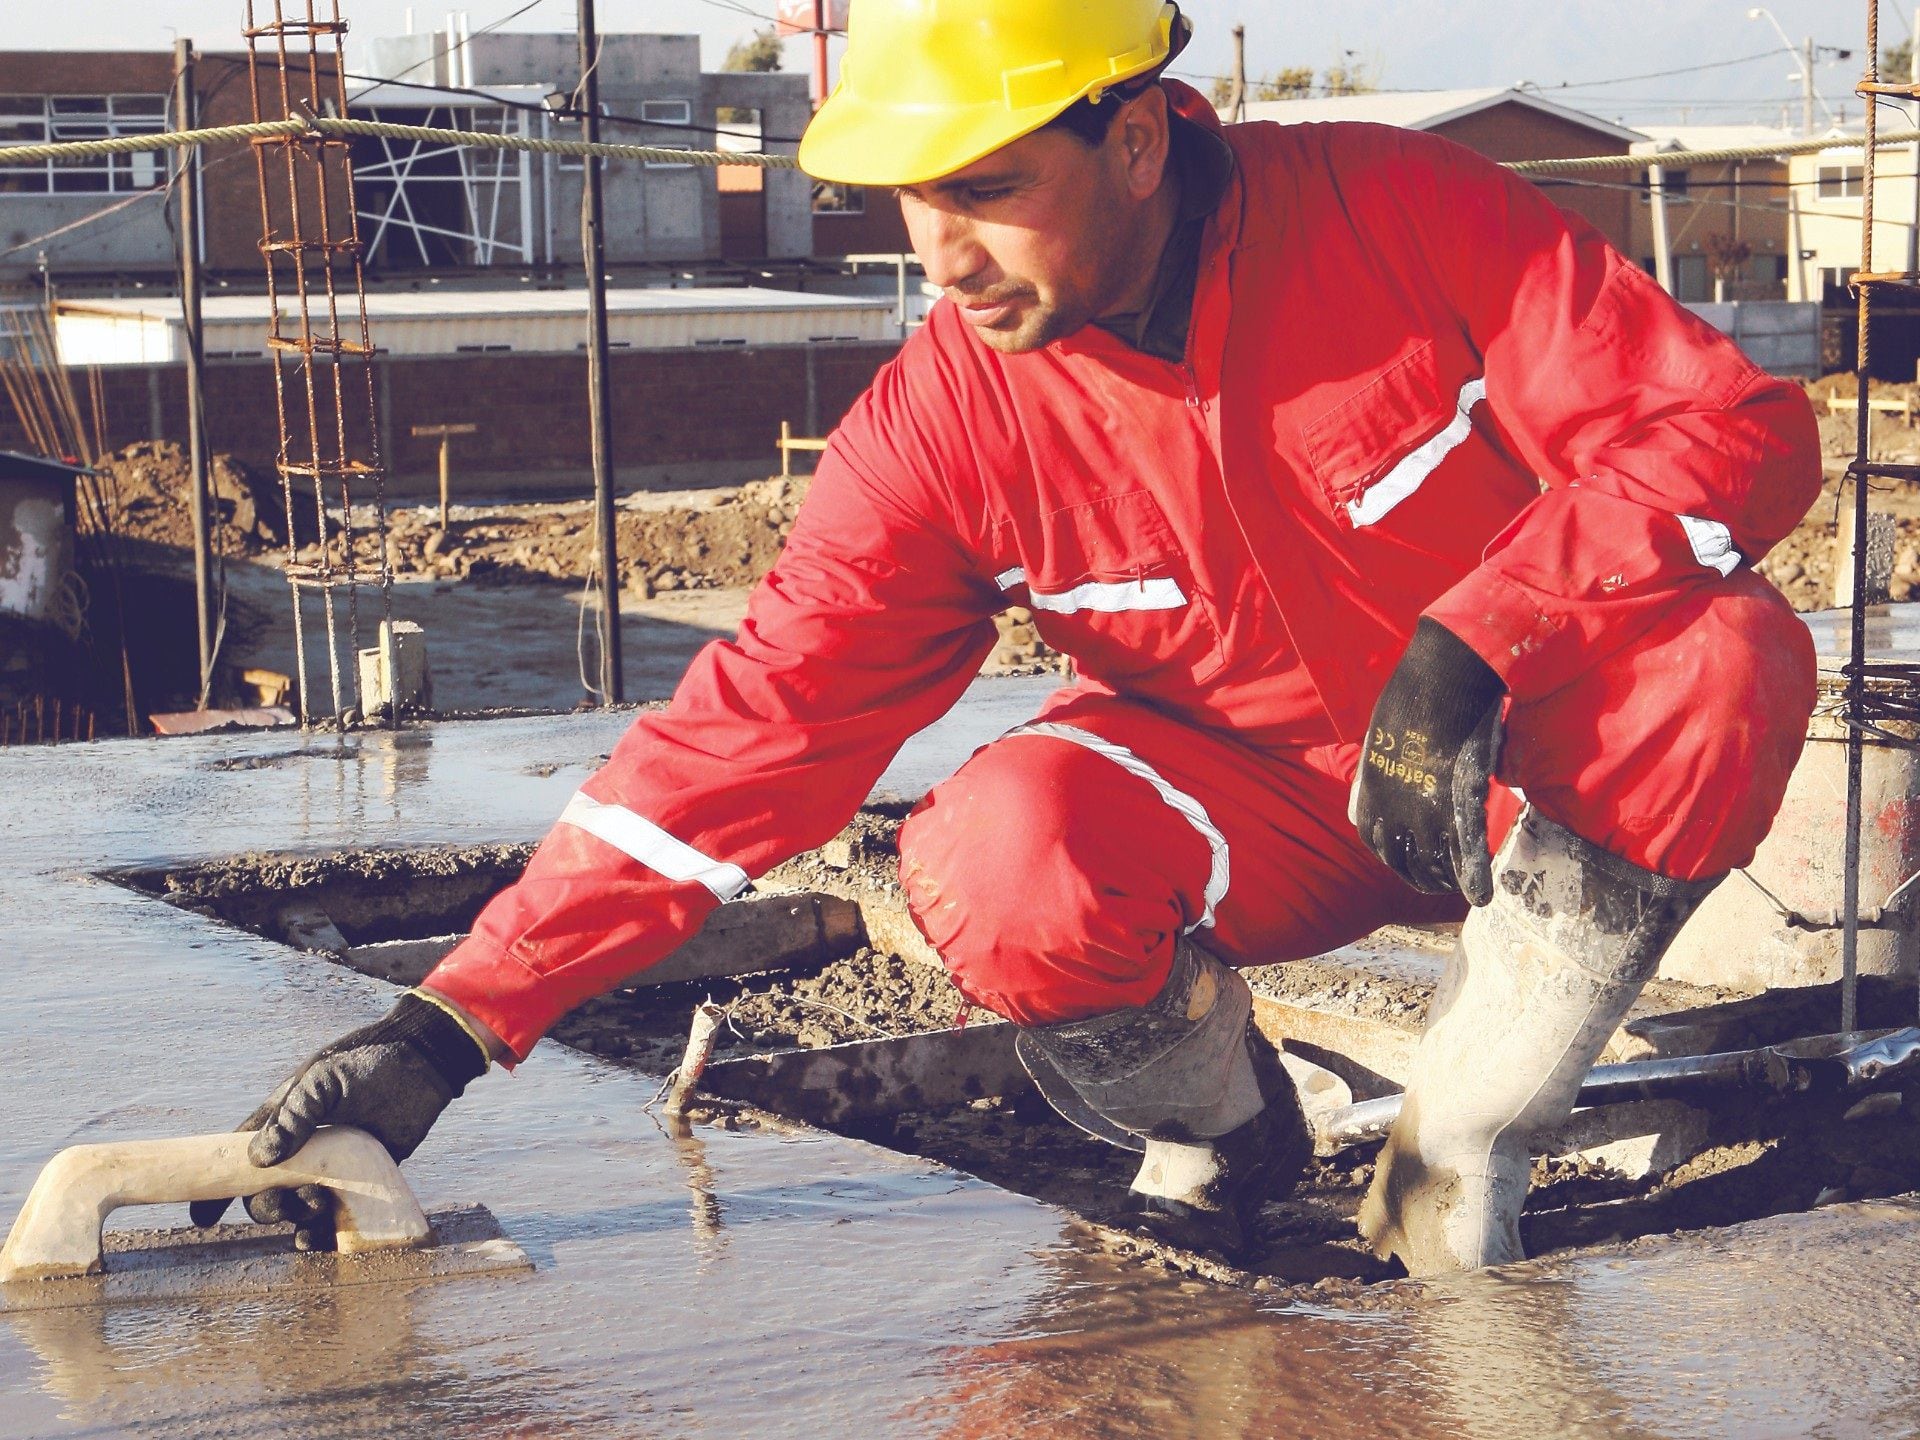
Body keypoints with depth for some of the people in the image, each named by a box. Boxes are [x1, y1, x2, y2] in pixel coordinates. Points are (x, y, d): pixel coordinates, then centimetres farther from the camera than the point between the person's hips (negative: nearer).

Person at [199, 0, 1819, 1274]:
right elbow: (752, 727, -17)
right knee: (1003, 861, -32)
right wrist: (456, 1022, -24)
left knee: (1723, 659, -31)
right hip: (1249, 813, 0)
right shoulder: (942, 420, -15)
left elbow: (1740, 426, -21)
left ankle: (1460, 1150, -11)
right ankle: (1216, 1128, 3)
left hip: (1524, 773, 0)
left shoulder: (1406, 214, -20)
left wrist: (1464, 651, -34)